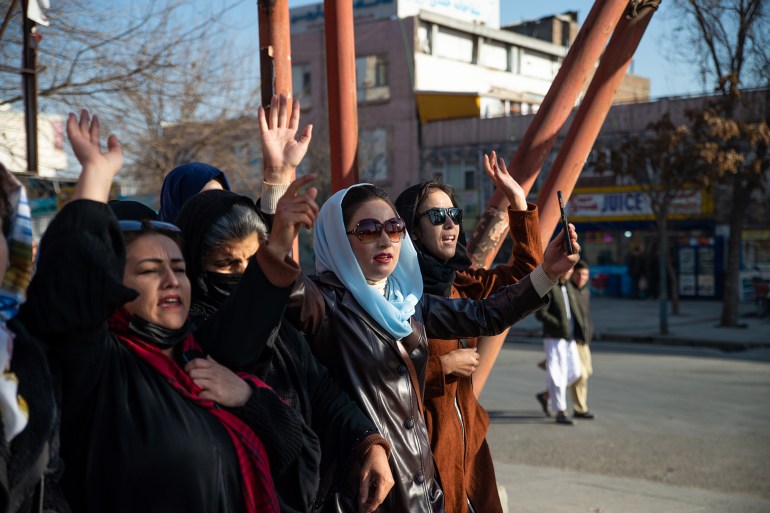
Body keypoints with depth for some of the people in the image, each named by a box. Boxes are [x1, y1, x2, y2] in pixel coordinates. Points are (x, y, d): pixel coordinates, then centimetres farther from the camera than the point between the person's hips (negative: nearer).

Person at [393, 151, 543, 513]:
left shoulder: (459, 284, 8)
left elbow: (526, 270, 13)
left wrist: (518, 201, 7)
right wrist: (444, 365, -16)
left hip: (467, 432, 8)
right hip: (424, 438, -8)